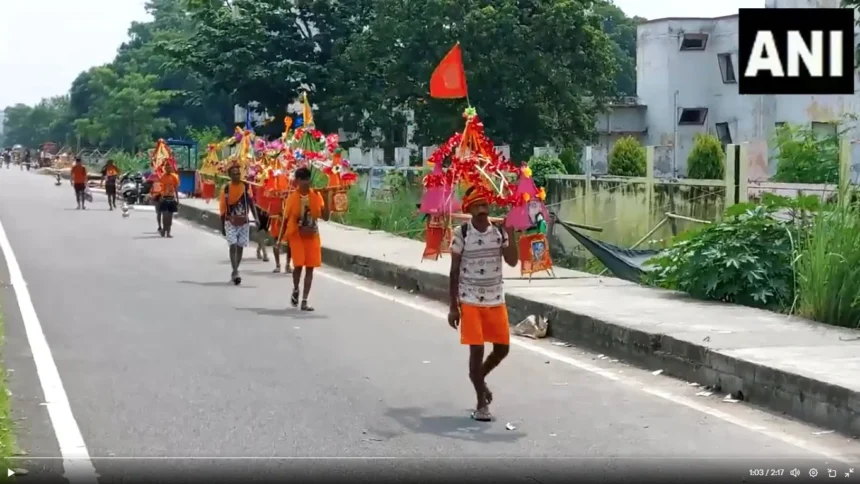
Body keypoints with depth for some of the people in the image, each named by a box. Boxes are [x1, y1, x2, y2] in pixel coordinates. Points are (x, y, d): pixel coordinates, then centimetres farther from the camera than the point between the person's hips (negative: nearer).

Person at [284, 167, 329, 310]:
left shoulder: (317, 196, -2)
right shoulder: (292, 197, -5)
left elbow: (325, 217, -5)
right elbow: (286, 219, 1)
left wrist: (326, 201, -19)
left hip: (312, 236, 2)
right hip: (296, 235, -2)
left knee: (310, 267, 0)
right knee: (299, 265, -14)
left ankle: (304, 301, 6)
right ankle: (295, 290, 17)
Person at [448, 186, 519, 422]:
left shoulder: (499, 231, 0)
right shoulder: (461, 233, -8)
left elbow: (512, 261, -9)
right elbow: (454, 272, -5)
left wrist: (510, 233, -16)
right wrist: (453, 306, -8)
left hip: (496, 299, 4)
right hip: (470, 301, -4)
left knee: (502, 347, 8)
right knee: (476, 349, -5)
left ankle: (480, 378, 38)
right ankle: (481, 404, 6)